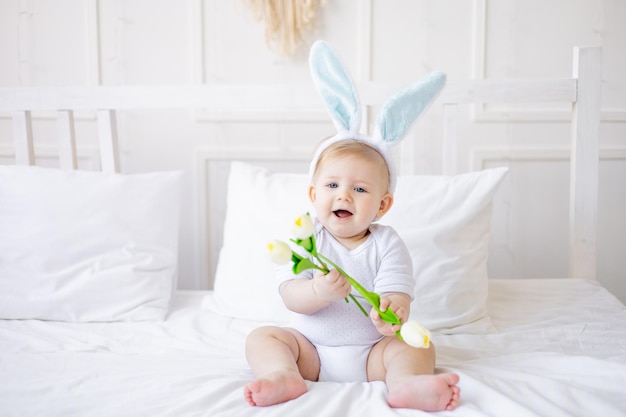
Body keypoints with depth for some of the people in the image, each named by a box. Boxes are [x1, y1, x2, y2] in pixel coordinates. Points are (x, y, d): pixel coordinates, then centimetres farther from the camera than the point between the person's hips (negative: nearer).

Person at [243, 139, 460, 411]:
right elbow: (291, 297, -13)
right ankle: (284, 375, -42)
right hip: (311, 351, 1)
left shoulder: (387, 243, -2)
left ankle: (407, 383, -49)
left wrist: (393, 311, -40)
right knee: (261, 337, -16)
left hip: (372, 353, 0)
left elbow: (396, 293, -15)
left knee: (417, 345, -21)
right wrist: (319, 292, -36)